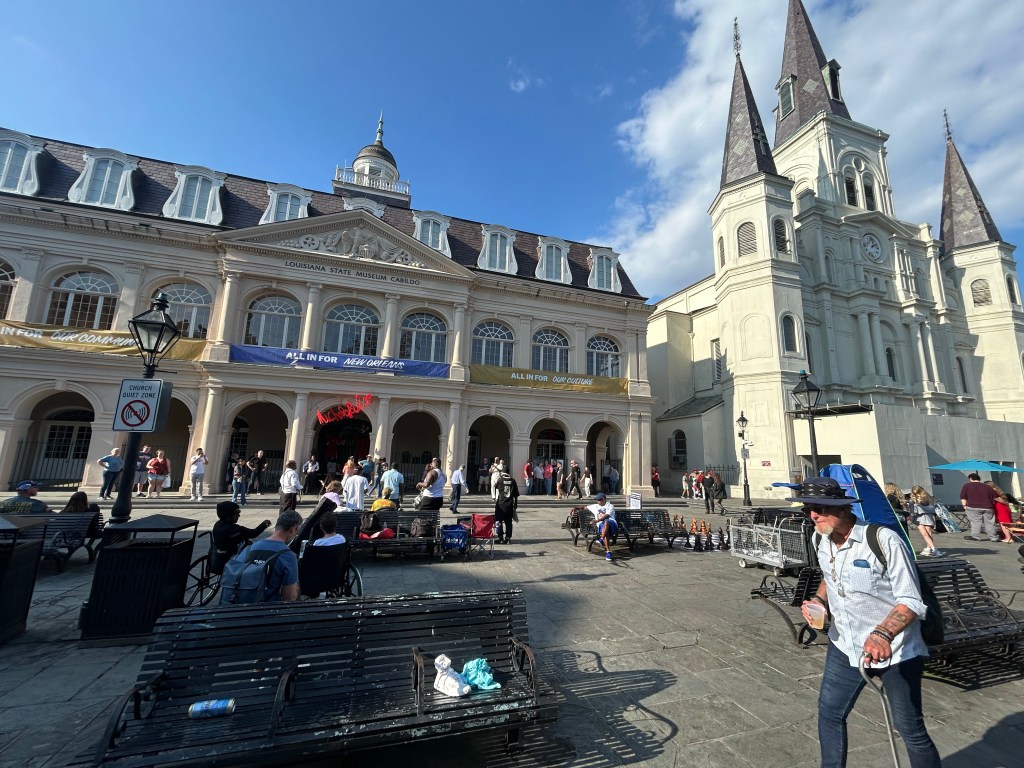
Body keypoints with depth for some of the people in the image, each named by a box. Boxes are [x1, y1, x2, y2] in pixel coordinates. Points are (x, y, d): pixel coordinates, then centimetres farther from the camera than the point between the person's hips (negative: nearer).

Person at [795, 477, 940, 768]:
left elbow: (911, 602, -21)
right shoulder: (823, 542, -3)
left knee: (910, 729, 9)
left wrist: (883, 634, -36)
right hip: (845, 646, 6)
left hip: (895, 652, -5)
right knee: (829, 712, 15)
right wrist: (818, 599, -5)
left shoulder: (885, 540, -23)